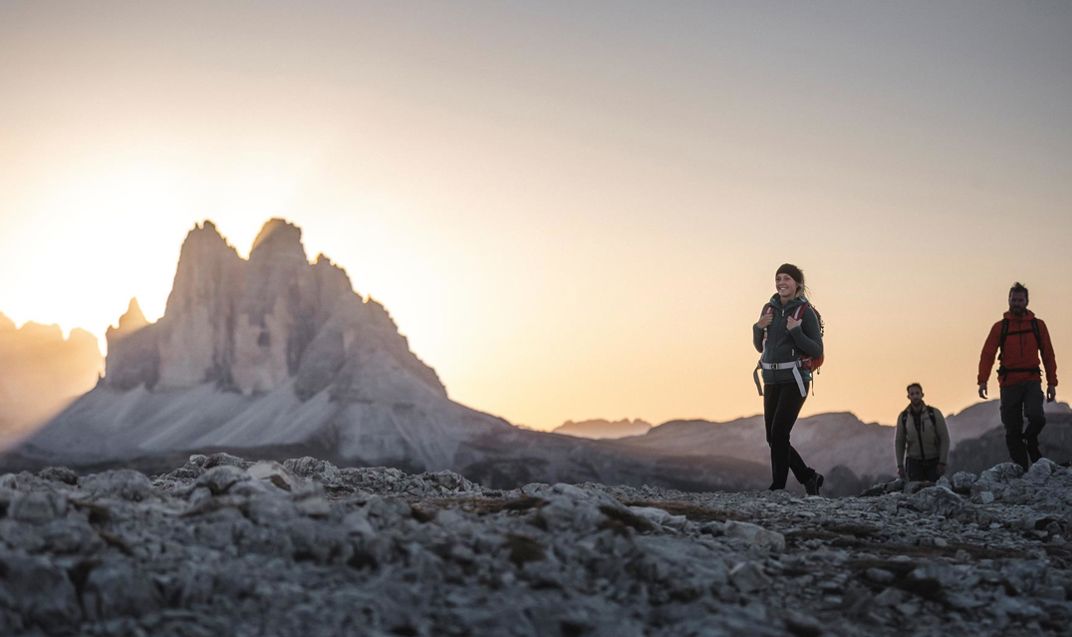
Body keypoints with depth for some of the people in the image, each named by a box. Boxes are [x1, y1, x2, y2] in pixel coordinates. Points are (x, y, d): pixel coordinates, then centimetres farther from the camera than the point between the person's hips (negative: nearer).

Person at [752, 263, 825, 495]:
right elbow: (760, 347, 16)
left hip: (795, 380, -6)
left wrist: (796, 331, -21)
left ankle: (778, 487, -8)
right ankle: (809, 478, 23)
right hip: (772, 380, 6)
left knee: (779, 432, -14)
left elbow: (817, 351, -8)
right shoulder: (769, 308, 10)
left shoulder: (805, 312, -6)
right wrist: (758, 327, -3)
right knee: (773, 438, 6)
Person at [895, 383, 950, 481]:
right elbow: (900, 442, 3)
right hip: (914, 462, 1)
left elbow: (945, 438, -9)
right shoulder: (903, 417, -5)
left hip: (934, 462, -1)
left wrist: (942, 463, -16)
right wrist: (900, 466, -3)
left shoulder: (934, 413, -11)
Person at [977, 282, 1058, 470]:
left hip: (1032, 381, 0)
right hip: (1009, 383, 0)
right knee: (1012, 431, 0)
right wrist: (982, 381, -16)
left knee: (1036, 416, -25)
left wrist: (1052, 383, 4)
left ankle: (1030, 441, 7)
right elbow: (987, 355, -3)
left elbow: (1048, 355, 11)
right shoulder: (1000, 327, 5)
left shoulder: (1038, 325, 9)